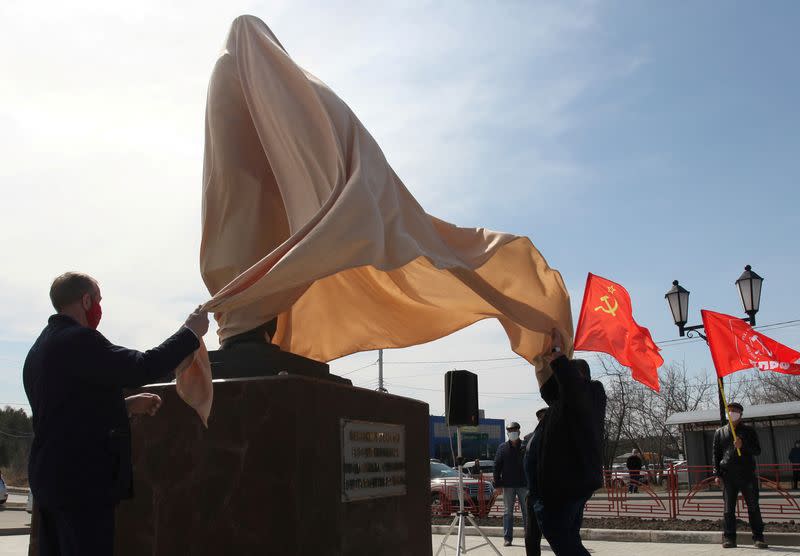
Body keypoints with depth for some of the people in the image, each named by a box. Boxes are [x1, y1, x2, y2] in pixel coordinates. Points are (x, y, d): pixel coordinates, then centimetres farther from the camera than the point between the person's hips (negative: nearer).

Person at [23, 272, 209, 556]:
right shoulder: (78, 340, -16)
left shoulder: (41, 348, 16)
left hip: (50, 478, 10)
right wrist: (191, 332, -11)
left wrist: (126, 405, 16)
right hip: (82, 482, -10)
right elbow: (143, 368, -22)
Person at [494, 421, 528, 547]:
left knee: (527, 512, 4)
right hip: (508, 485, 1)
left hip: (523, 484, -1)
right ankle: (507, 538, 10)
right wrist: (498, 484, -3)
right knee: (507, 512, 5)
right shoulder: (502, 447, 4)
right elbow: (497, 467, 3)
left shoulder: (525, 447, 2)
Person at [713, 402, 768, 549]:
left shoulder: (749, 431, 10)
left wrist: (743, 445, -15)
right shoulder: (720, 432, 13)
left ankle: (758, 538, 6)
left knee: (753, 507, 0)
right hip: (728, 475, 1)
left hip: (748, 474, -1)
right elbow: (716, 454, 12)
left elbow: (757, 450, 4)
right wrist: (717, 474, 3)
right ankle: (729, 538, 5)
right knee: (729, 508, 1)